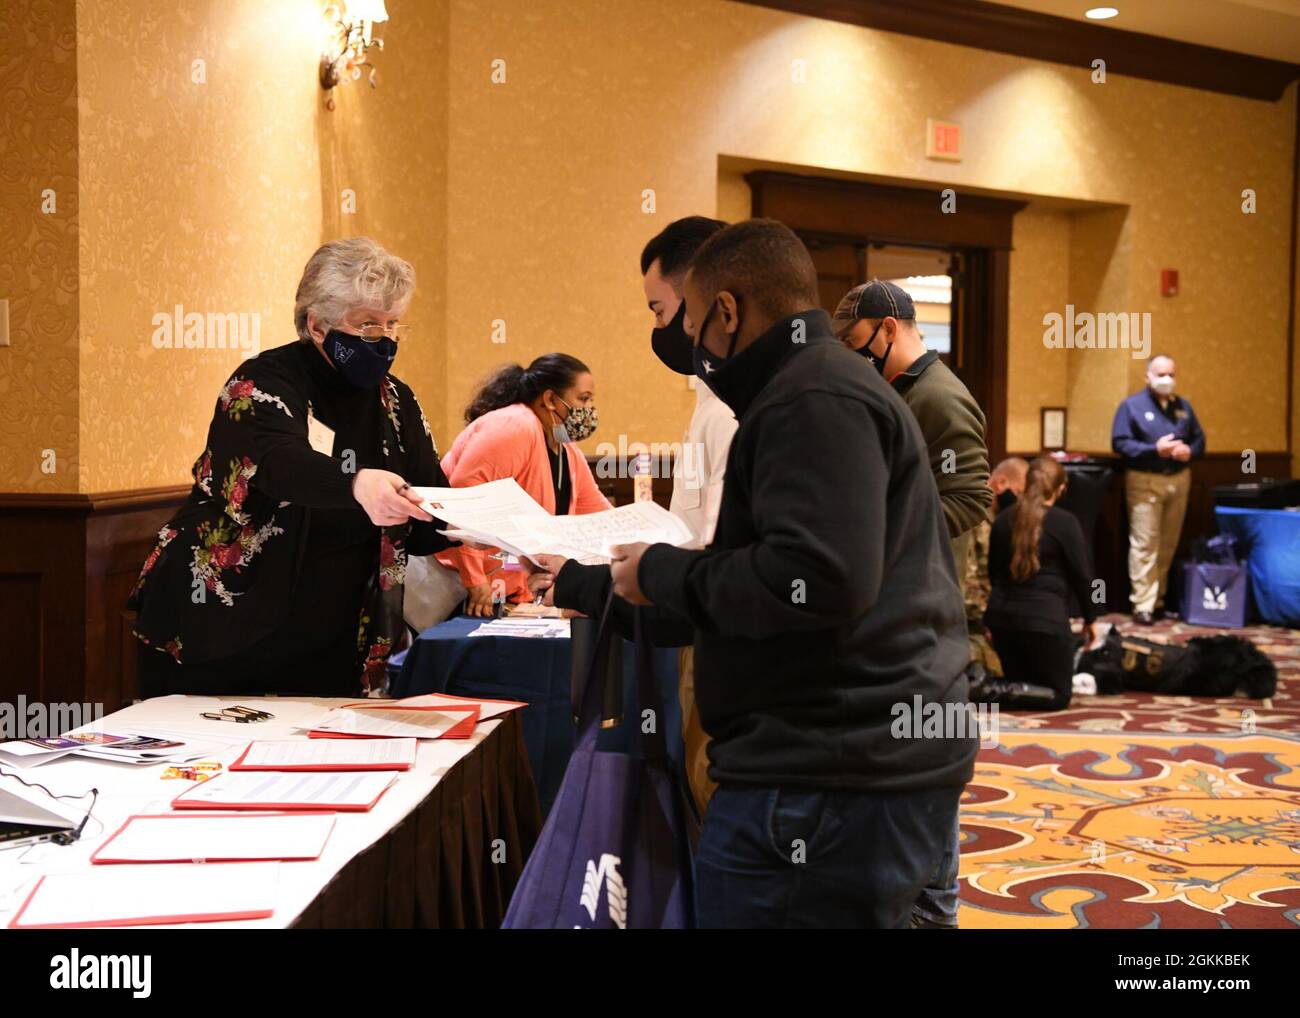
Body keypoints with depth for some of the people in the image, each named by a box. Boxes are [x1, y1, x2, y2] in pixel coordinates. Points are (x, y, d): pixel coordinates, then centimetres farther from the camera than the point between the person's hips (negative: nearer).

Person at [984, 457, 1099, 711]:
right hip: (1045, 618, -6)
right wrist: (1090, 618, 10)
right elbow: (1081, 575, -4)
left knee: (1017, 682, 23)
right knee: (1057, 694, 7)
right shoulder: (1065, 522, -8)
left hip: (1001, 615, 6)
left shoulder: (1003, 519, 7)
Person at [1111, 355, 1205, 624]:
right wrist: (1154, 450, -20)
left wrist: (1190, 451, -9)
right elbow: (1120, 442, -10)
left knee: (1169, 544, 9)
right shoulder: (1132, 406, -2)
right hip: (1145, 481, -5)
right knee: (1144, 544, -9)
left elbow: (1199, 439, 15)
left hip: (1179, 480, 5)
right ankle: (1143, 605, -7)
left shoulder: (1183, 406, 14)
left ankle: (1158, 599, 20)